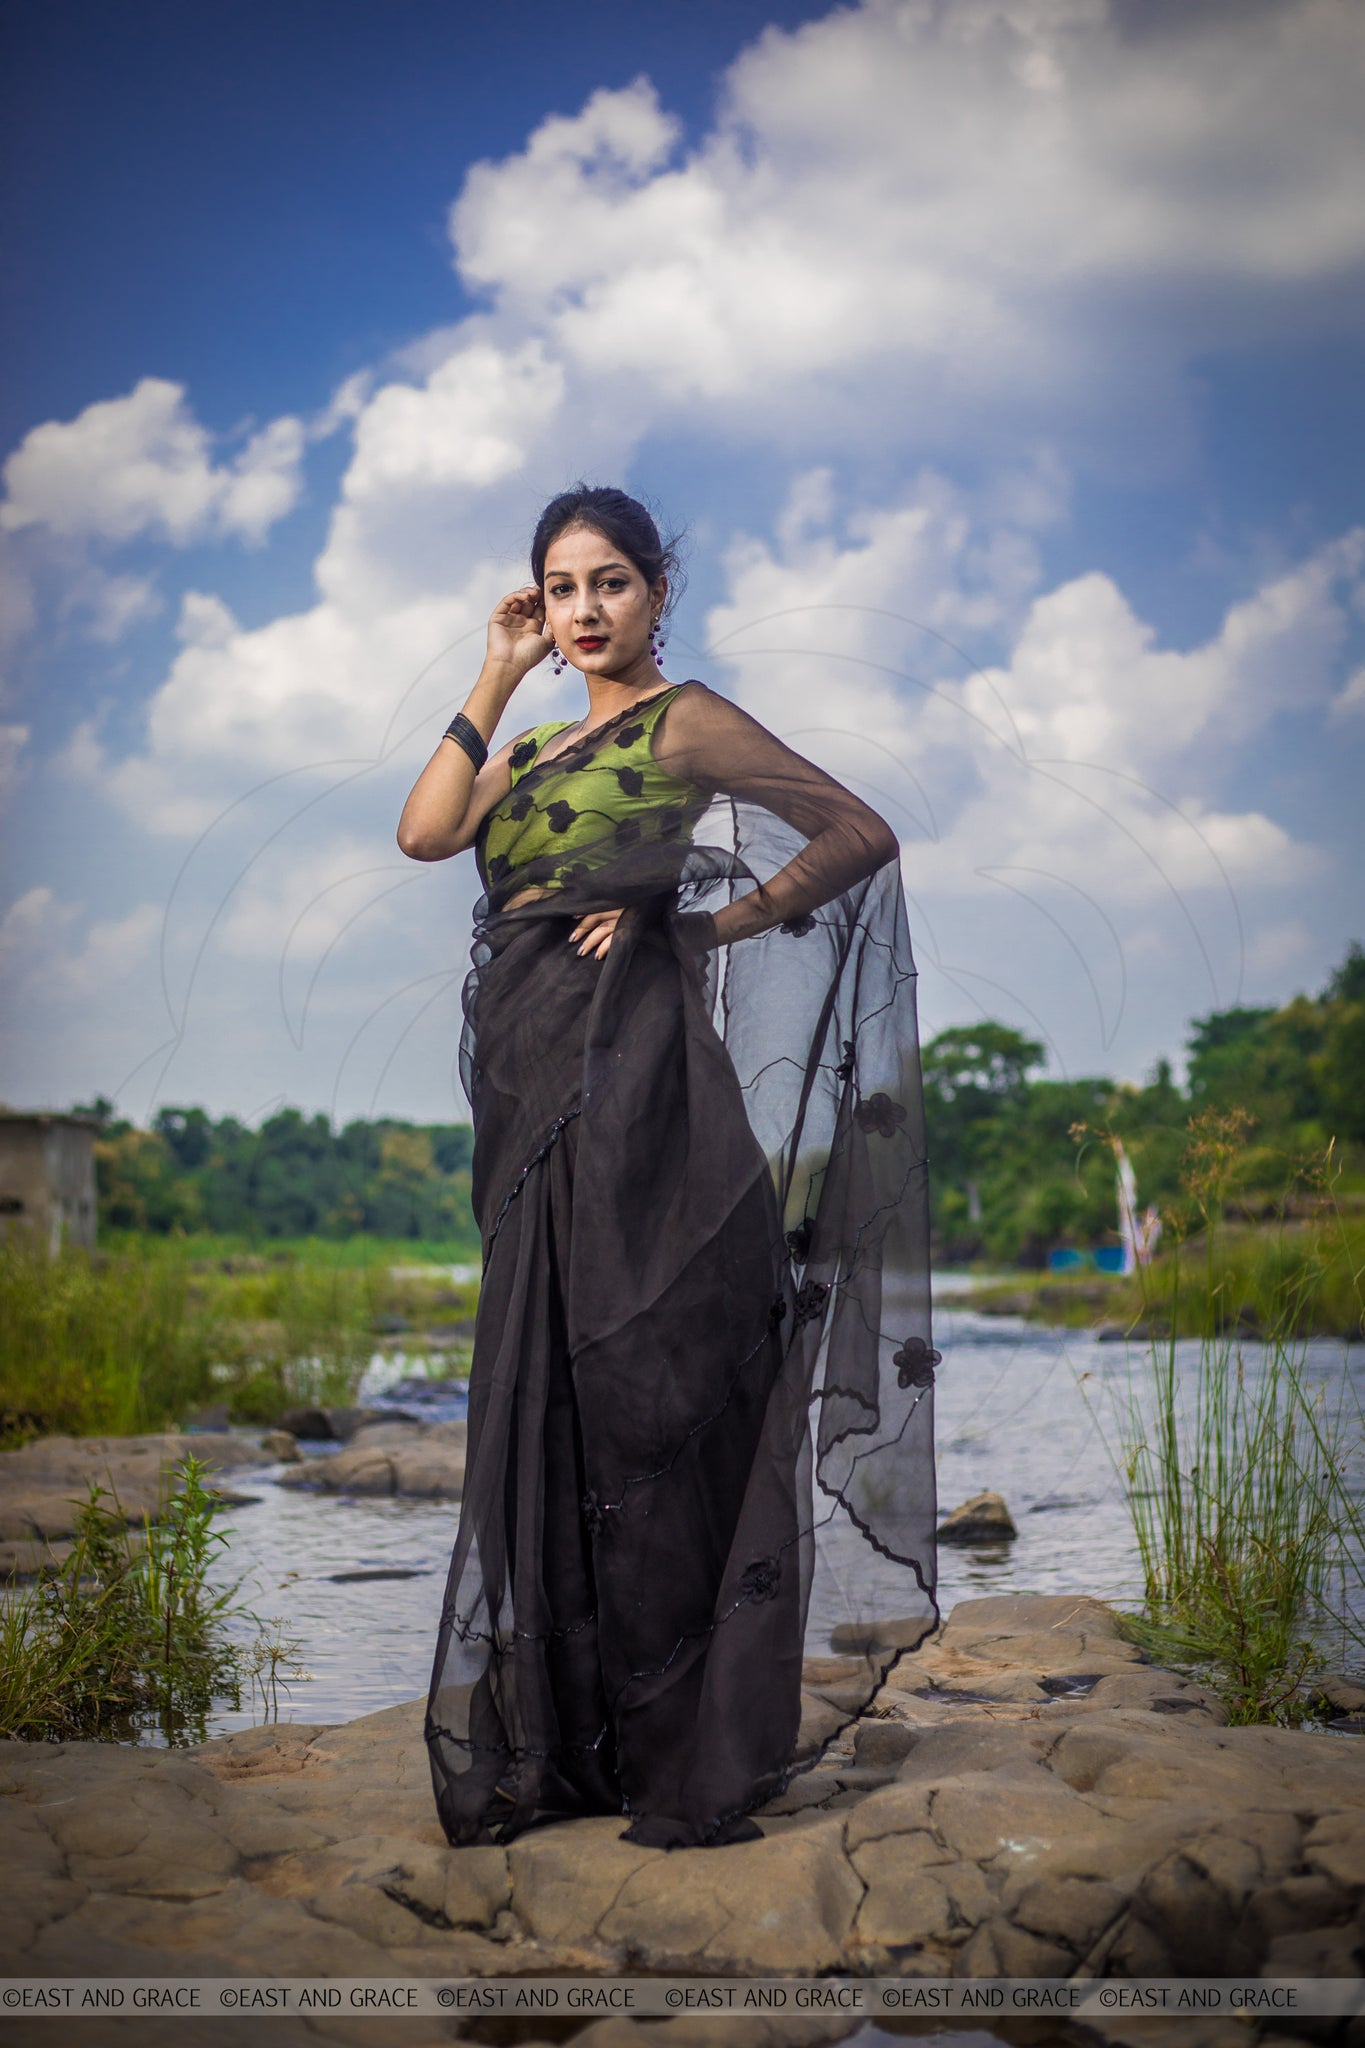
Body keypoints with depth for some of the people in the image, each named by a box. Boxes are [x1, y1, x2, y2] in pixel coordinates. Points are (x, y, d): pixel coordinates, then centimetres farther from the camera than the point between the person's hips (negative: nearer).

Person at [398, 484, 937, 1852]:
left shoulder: (686, 721, 1)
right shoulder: (538, 747, 21)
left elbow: (863, 833, -6)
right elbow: (424, 832, 5)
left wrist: (701, 925, -10)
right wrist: (498, 675, 7)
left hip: (629, 1076, -7)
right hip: (536, 1095, 7)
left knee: (641, 1394, -7)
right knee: (546, 1402, 8)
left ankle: (689, 1762, 1)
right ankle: (560, 1746, 17)